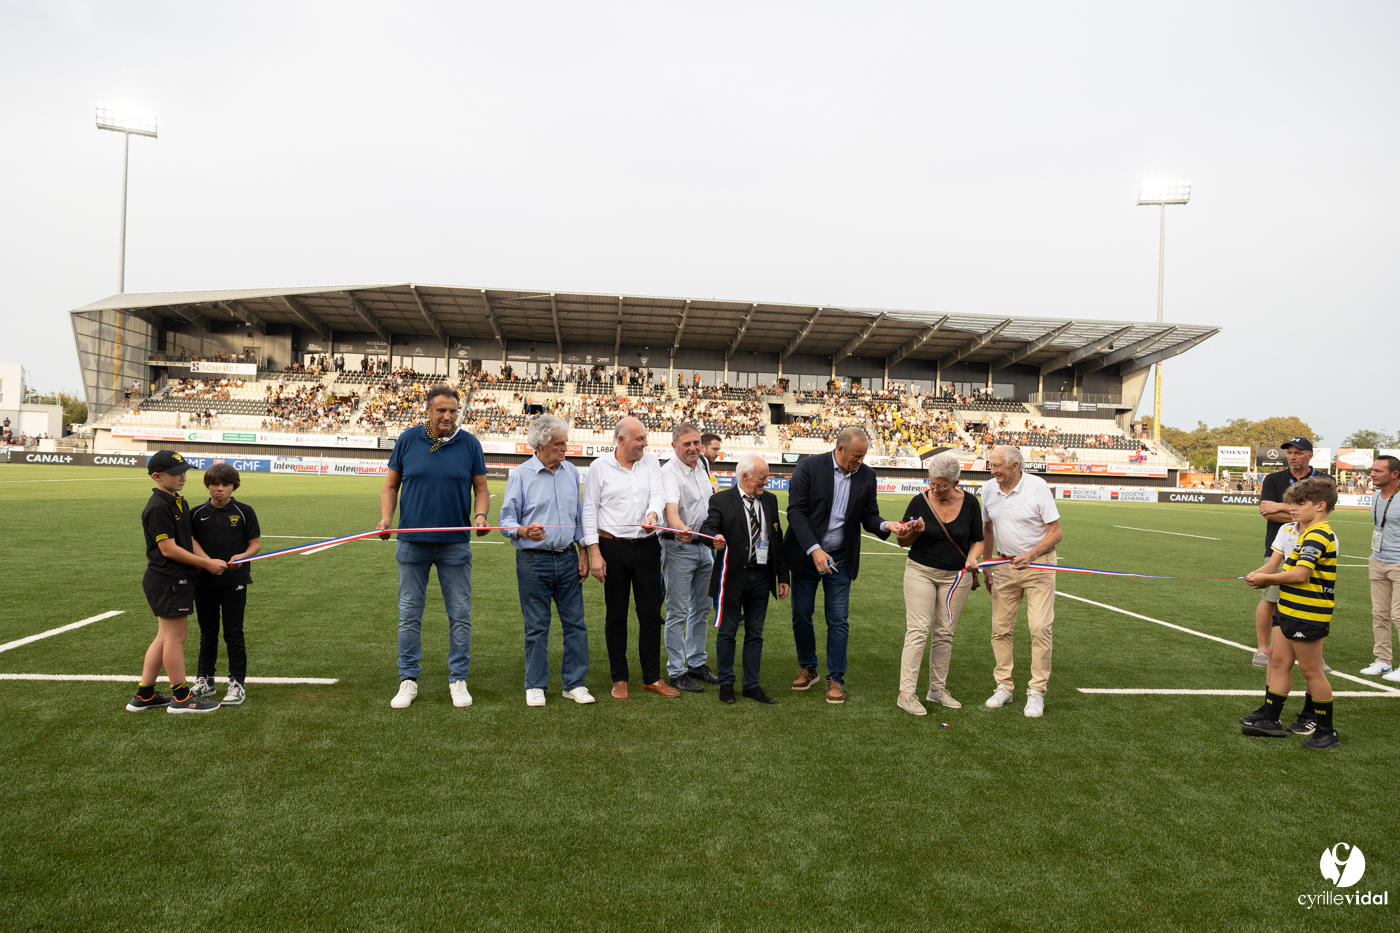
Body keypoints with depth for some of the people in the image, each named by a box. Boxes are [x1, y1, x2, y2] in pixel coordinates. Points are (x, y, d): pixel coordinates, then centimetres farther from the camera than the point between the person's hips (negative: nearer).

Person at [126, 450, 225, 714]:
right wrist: (206, 564, -15)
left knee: (165, 637, 15)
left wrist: (209, 560, -3)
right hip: (167, 581, -10)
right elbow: (169, 549, -19)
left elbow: (189, 539, 13)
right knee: (176, 636, -1)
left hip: (176, 580, 10)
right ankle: (181, 698, 10)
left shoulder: (179, 502, 13)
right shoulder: (158, 508, -17)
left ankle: (144, 695, 24)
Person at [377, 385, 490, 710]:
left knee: (460, 614, 4)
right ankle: (408, 680, 18)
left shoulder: (469, 444, 1)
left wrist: (480, 514, -15)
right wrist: (386, 517, -9)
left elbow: (481, 488, 5)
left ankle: (458, 679, 17)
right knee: (409, 613, 6)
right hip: (412, 542, 0)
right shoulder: (407, 440, 2)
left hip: (456, 544, 0)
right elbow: (391, 485, 8)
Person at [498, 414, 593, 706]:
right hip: (533, 561, -4)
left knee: (575, 622, 5)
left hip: (567, 558, 4)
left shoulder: (571, 472, 9)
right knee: (536, 626, 4)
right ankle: (535, 686, 18)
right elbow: (506, 520, -4)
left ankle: (574, 683, 17)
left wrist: (584, 552, 10)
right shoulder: (520, 475, -4)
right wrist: (524, 531, -25)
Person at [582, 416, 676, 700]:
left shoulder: (650, 461, 6)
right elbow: (589, 510, -3)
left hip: (646, 546, 3)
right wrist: (594, 552, -9)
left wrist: (653, 513, -27)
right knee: (616, 615, 7)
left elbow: (658, 494, -2)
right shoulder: (599, 466, -3)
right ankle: (619, 679, 19)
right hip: (613, 547, -2)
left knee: (651, 612, 6)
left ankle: (652, 677, 18)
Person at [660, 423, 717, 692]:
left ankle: (697, 663, 28)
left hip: (704, 545, 8)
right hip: (679, 547, -8)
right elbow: (671, 507, -37)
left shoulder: (700, 463, 7)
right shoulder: (670, 472, -19)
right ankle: (677, 672, 7)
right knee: (678, 612, -3)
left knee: (701, 609, 16)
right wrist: (680, 529, -56)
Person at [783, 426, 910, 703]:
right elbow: (796, 511, -15)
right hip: (806, 554, -1)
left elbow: (868, 515, 5)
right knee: (801, 615, 9)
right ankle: (807, 668, 29)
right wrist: (814, 550, -22)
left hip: (840, 558, 2)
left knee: (839, 620, 1)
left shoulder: (866, 475, -1)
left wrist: (885, 525, -18)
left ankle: (836, 678, 14)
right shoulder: (809, 467, -12)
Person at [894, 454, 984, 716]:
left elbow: (977, 540, 7)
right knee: (918, 630, -9)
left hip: (956, 575, 2)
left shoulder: (969, 503, -2)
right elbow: (902, 541, 1)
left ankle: (937, 688, 20)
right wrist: (914, 532, -20)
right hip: (921, 572, -2)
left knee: (944, 633, 7)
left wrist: (972, 557, -13)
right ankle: (906, 692, -7)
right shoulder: (920, 502, -7)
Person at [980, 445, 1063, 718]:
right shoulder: (989, 488, 2)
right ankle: (1004, 686, 18)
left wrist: (1030, 555, -22)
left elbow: (1056, 533, -10)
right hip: (1004, 565, 4)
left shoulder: (1037, 486, -13)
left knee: (1040, 628, -7)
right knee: (1001, 628, 4)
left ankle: (1037, 692, 3)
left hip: (1038, 564, -4)